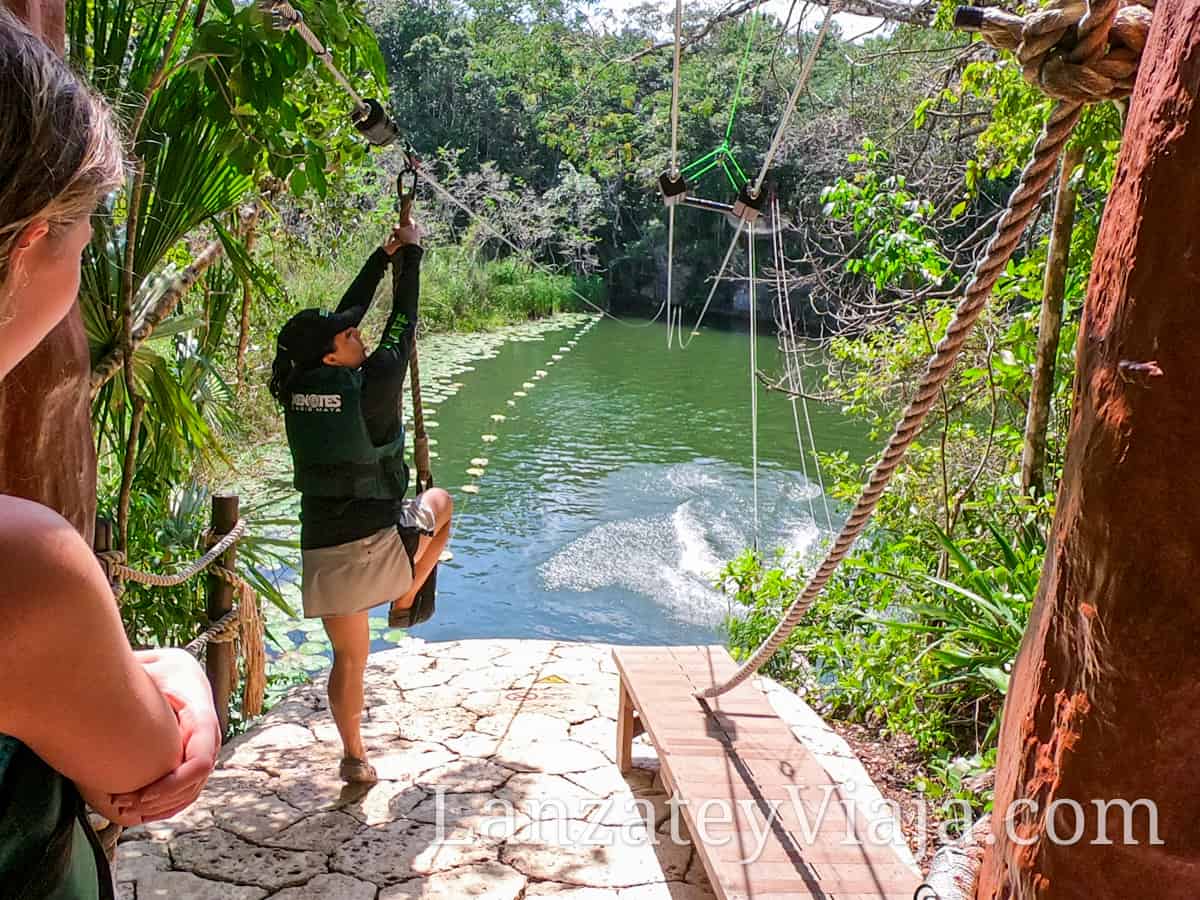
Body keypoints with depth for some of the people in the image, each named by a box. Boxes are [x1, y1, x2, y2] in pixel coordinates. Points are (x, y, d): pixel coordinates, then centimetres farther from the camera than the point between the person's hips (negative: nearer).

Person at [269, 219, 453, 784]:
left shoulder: (296, 392, 1)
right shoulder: (370, 386, -16)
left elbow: (345, 311, 12)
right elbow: (403, 323, -1)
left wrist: (383, 257, 21)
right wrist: (410, 254, 13)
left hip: (322, 553, 5)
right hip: (379, 547, -5)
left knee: (349, 658, 21)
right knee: (440, 503, 28)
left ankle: (354, 758, 30)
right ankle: (408, 600, 28)